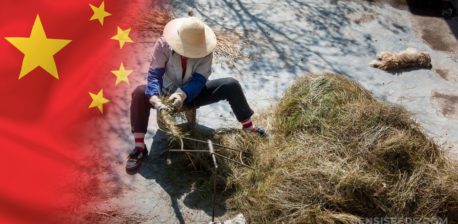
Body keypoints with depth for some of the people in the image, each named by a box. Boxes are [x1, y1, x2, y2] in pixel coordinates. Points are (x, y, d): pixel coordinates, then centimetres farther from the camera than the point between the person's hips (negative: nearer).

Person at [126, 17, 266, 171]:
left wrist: (183, 94, -44)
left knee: (232, 86, -17)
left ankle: (248, 126, 2)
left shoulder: (205, 51, -18)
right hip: (167, 94, -1)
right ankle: (139, 148, -25)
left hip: (193, 93, 1)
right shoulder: (163, 44, -23)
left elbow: (199, 79, -24)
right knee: (140, 94, -32)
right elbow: (154, 74, -27)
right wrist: (155, 99, -47)